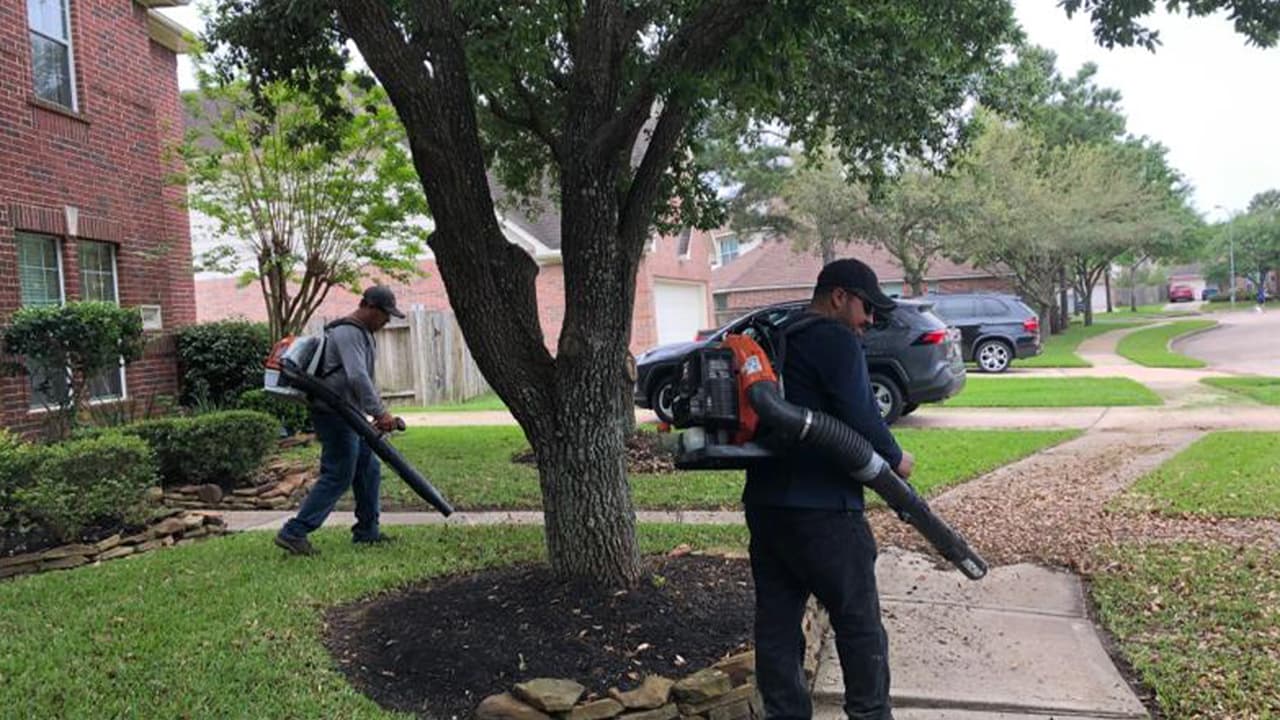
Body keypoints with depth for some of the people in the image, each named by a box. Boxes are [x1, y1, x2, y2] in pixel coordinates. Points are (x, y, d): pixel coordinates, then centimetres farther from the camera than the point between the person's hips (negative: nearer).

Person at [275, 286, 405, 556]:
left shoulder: (361, 333, 18)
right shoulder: (348, 333, -16)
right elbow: (357, 377, -29)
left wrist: (376, 412, 17)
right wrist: (380, 412, -32)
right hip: (335, 414, -11)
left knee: (369, 470, 13)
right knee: (338, 477, -9)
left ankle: (367, 531, 22)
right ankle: (294, 533, -5)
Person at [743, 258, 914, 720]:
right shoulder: (837, 340, -10)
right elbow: (861, 418, -18)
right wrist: (895, 459, 1)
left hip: (764, 504, 8)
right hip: (822, 509, -8)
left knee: (776, 624, 12)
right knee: (859, 625, 8)